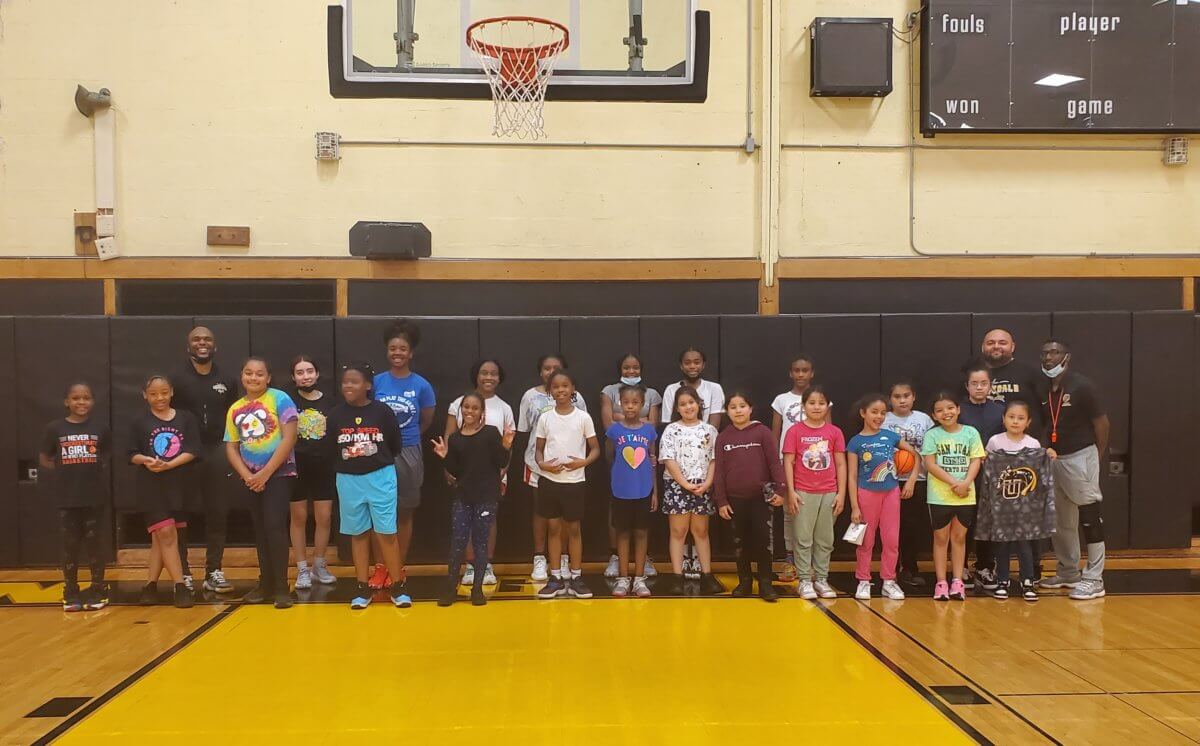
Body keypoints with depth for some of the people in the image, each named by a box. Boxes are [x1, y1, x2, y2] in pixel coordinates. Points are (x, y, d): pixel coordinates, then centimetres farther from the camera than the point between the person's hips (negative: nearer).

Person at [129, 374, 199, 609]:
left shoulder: (186, 418, 2)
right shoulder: (140, 423, 3)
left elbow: (193, 450, -4)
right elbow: (132, 454, 3)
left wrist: (169, 465, -17)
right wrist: (146, 460, -19)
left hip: (180, 485, 1)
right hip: (152, 487, -1)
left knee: (161, 537, 9)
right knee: (166, 534, -8)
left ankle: (151, 584, 20)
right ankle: (180, 587, -4)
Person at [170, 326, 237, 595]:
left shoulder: (227, 381, 9)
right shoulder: (177, 379, -1)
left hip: (218, 453, 3)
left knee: (218, 514, 5)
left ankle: (213, 572, 13)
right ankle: (183, 573, 11)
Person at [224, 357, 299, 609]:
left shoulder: (280, 399, -8)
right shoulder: (235, 409, 8)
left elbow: (289, 438, -14)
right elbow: (231, 447, 8)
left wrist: (266, 473, -14)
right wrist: (247, 475, -8)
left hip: (279, 474, -5)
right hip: (251, 479, 5)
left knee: (274, 527, -12)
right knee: (260, 531, 11)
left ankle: (281, 588, -4)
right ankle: (266, 584, 20)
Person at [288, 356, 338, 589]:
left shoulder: (329, 402, 2)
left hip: (324, 468, 2)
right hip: (297, 468, -1)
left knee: (324, 518, 5)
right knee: (299, 518, 7)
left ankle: (319, 565, 22)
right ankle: (302, 569, 16)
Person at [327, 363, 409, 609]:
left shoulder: (382, 411, -7)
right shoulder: (335, 415, -2)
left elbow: (397, 445, 0)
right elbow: (330, 449, 5)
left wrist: (378, 459, 3)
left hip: (380, 477, -2)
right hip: (348, 480, 2)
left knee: (387, 532, 0)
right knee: (358, 533, 11)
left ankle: (397, 586, 10)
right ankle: (363, 588, 20)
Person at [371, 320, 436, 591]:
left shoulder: (421, 385, -4)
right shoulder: (376, 382, -1)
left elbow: (426, 421, 7)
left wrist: (405, 437, 10)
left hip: (408, 455, -1)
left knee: (404, 514, 9)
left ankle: (399, 568, 20)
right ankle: (380, 567, 17)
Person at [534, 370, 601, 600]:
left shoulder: (583, 417, -3)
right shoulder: (545, 418, 2)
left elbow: (595, 448, 2)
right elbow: (538, 449, 9)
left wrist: (584, 462, -17)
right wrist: (542, 464, -11)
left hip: (575, 481, -2)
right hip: (549, 480, 2)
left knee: (573, 529, 6)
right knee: (553, 528, 7)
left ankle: (575, 577, 16)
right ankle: (556, 578, 16)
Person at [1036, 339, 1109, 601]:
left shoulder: (1082, 386, -12)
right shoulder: (1043, 390, 6)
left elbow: (1101, 422, -8)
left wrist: (1098, 456, -2)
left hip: (1080, 456, -7)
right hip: (1054, 458, 7)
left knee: (1090, 517, -4)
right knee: (1061, 520, 14)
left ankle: (1094, 580, 1)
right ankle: (1068, 572, 26)